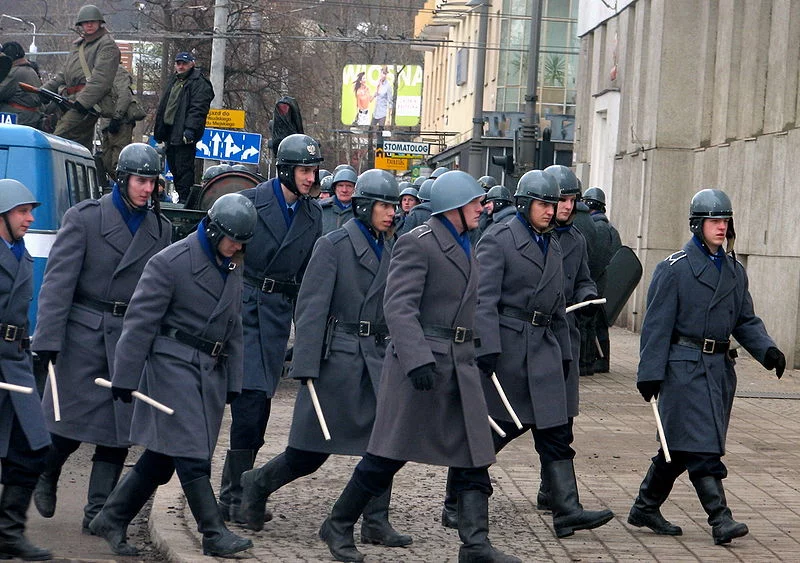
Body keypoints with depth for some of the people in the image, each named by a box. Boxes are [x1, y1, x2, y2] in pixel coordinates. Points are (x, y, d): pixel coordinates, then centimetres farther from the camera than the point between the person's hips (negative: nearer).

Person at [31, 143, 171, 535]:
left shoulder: (161, 229, 9)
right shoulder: (84, 217, -4)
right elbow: (58, 280, -8)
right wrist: (48, 338, -14)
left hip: (132, 341, 3)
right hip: (83, 336, -3)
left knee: (118, 430, 2)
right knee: (70, 421, 2)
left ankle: (98, 513, 11)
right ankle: (45, 477, 31)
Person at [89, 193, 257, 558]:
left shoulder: (232, 269, 14)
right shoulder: (171, 262, -11)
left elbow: (233, 327, 21)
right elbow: (140, 322, -11)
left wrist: (233, 381, 18)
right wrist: (125, 378, -12)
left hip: (211, 370, 8)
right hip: (174, 364, -8)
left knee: (163, 457, 8)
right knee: (192, 456, -9)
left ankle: (111, 520, 18)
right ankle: (214, 534, -5)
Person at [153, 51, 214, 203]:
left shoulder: (199, 83, -7)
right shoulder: (173, 81, 21)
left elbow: (198, 109, -17)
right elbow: (163, 107, 26)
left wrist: (190, 129, -27)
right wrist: (159, 131, 21)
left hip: (184, 134, -9)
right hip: (170, 132, 9)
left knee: (184, 168, -10)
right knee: (174, 167, 11)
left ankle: (185, 199, -9)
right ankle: (180, 197, 18)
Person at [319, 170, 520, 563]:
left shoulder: (464, 247, 17)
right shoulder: (417, 243, -11)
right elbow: (398, 307, -19)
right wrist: (418, 359, -29)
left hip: (461, 365, 8)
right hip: (420, 361, -8)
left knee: (474, 457, 0)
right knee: (388, 456, -1)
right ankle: (338, 527, 14)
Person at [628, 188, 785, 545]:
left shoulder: (734, 271, 13)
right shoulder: (674, 268, -6)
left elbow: (745, 320, 16)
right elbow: (657, 324, -8)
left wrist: (767, 349, -3)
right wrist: (650, 373, -12)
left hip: (720, 367, 7)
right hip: (685, 365, -7)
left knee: (679, 447, 12)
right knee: (701, 446, -11)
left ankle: (645, 509, 23)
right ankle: (720, 520, -13)